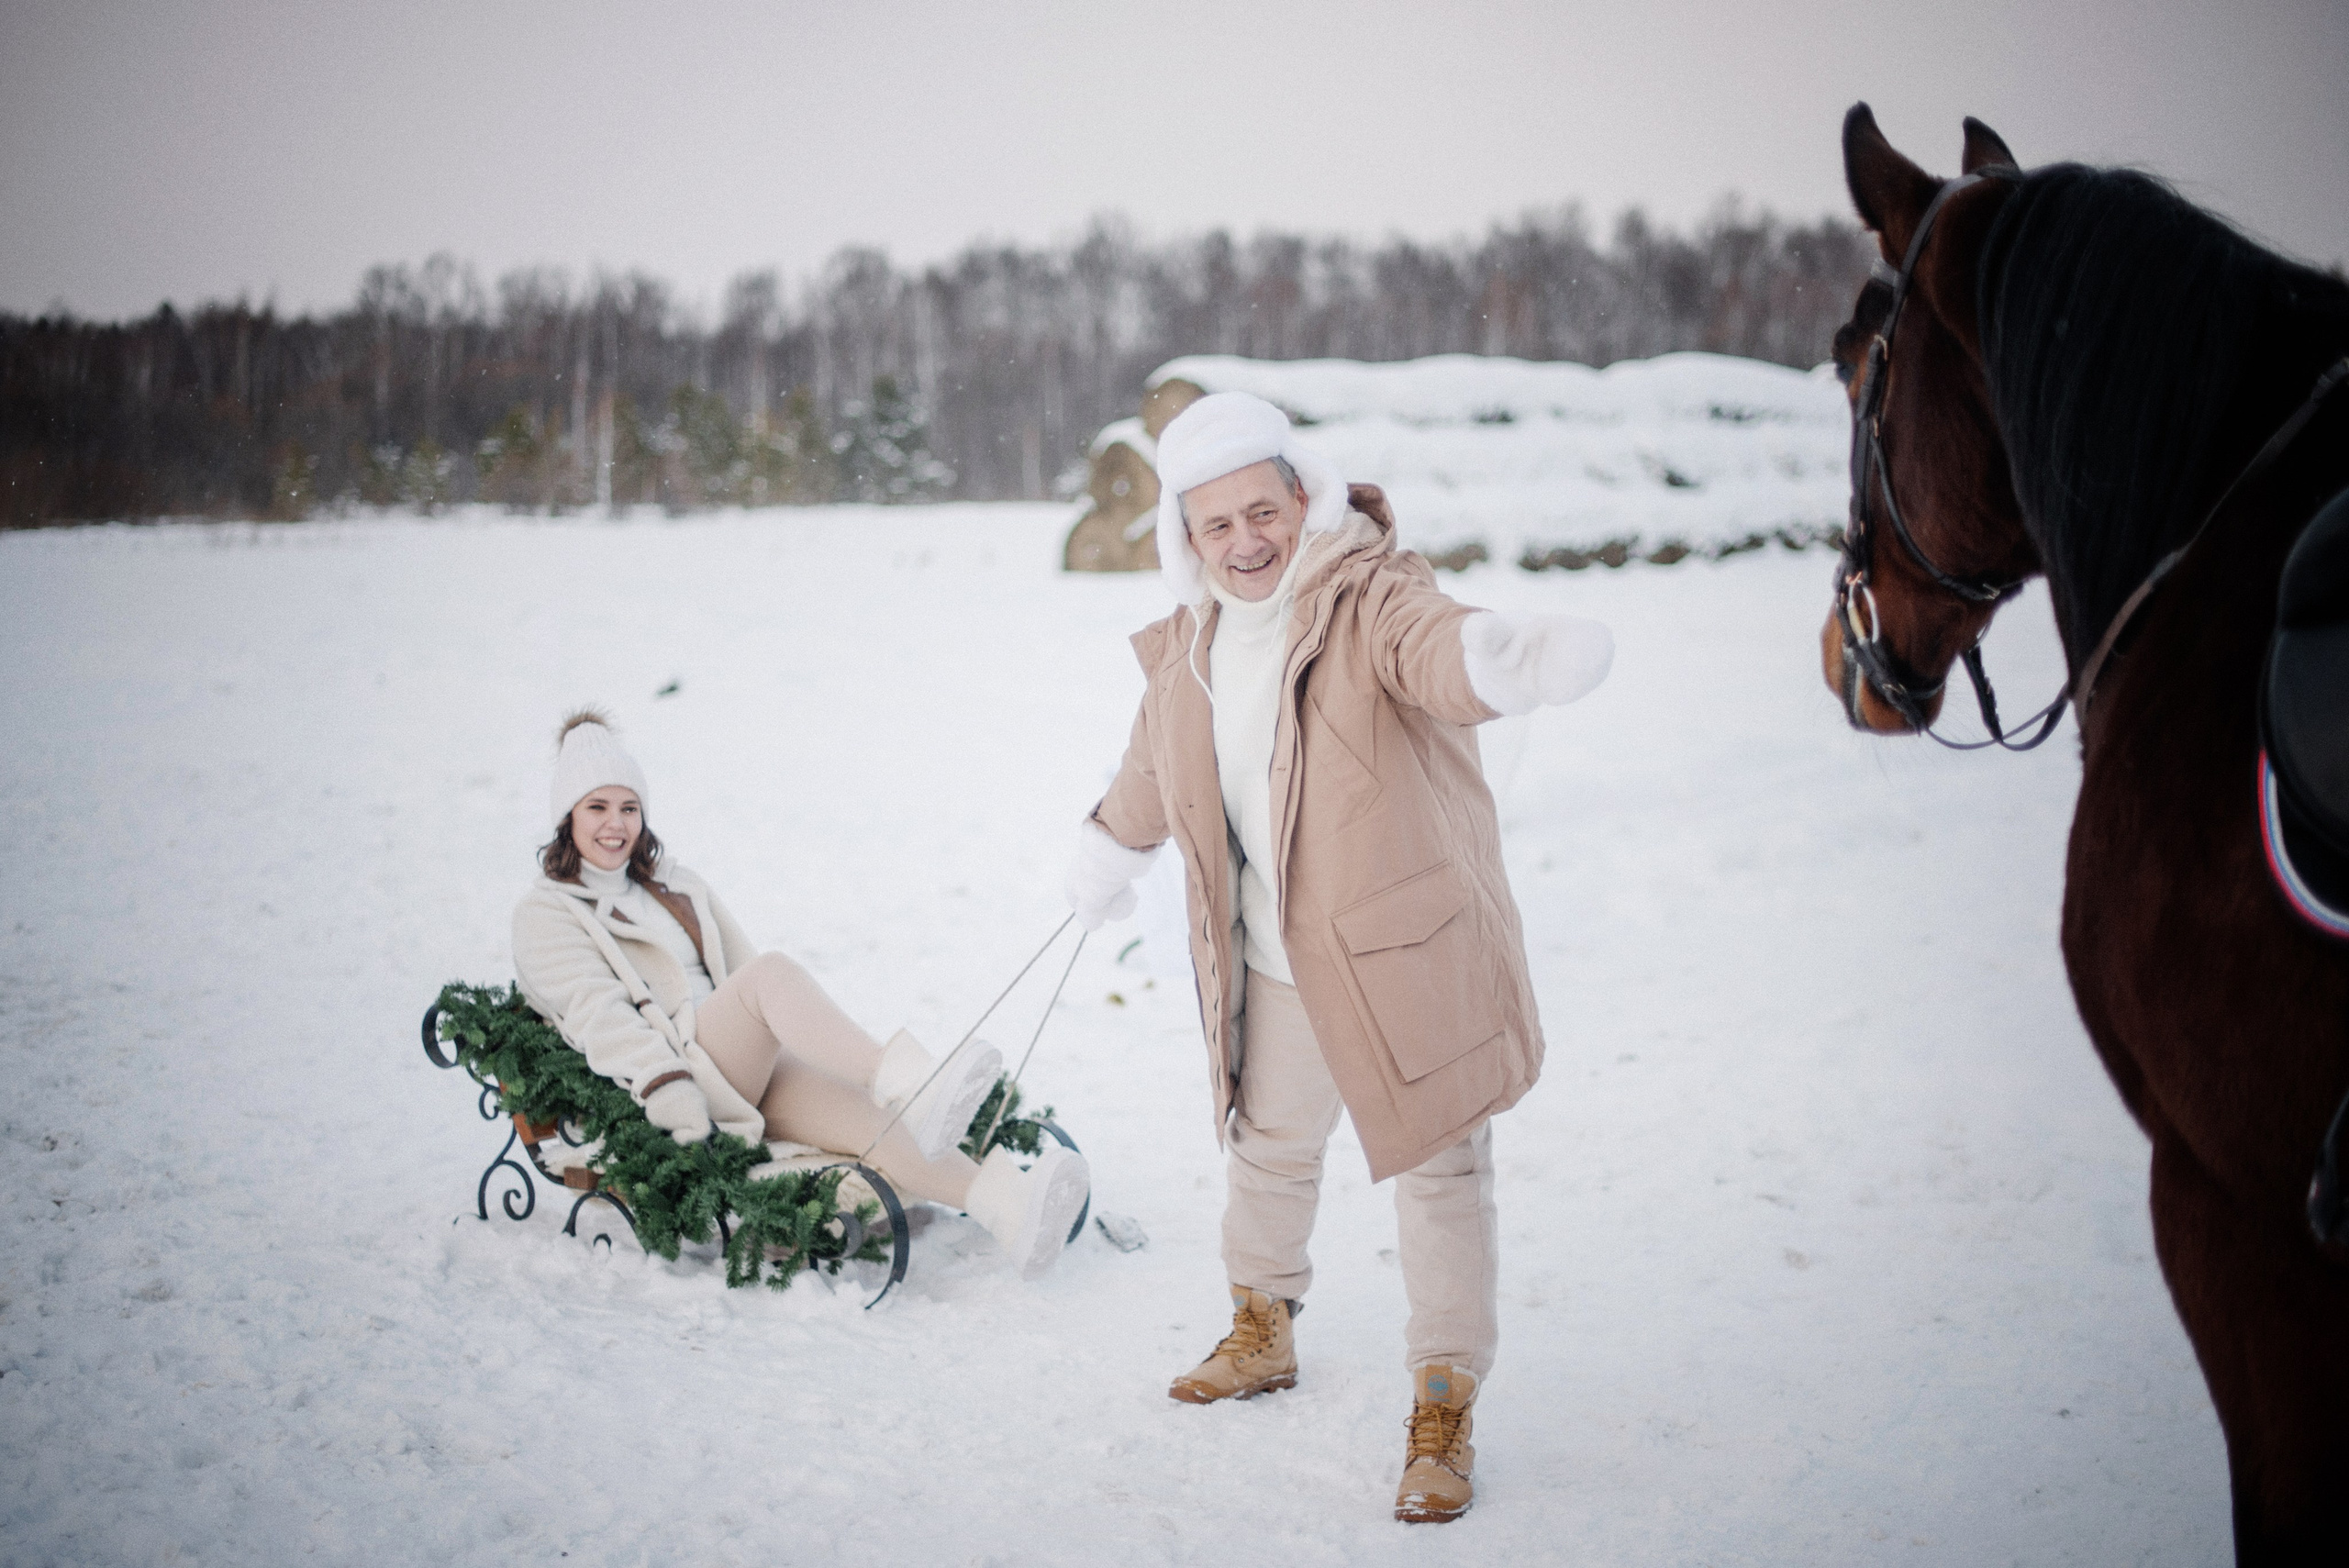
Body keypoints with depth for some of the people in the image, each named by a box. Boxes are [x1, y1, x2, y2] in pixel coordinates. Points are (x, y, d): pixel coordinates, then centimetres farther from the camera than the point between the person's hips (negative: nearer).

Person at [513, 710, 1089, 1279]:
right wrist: (664, 1085, -24)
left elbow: (740, 970, 20)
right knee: (773, 972, -32)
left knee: (868, 1111, -28)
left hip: (753, 1070, 5)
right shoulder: (545, 913, 9)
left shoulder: (678, 889, 27)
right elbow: (594, 1010, -7)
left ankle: (1009, 1205, -54)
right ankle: (907, 1084, -54)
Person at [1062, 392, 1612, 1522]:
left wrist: (1510, 656, -65)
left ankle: (1442, 1416, 15)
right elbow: (1155, 763, 22)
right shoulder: (1192, 643, 2)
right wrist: (1110, 851, 36)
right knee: (1266, 1147, 23)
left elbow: (1439, 648, -42)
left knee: (1438, 1171, 2)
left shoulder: (1371, 600, -19)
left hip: (1405, 951, -6)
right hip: (1270, 964, 6)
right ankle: (1261, 1332, 49)